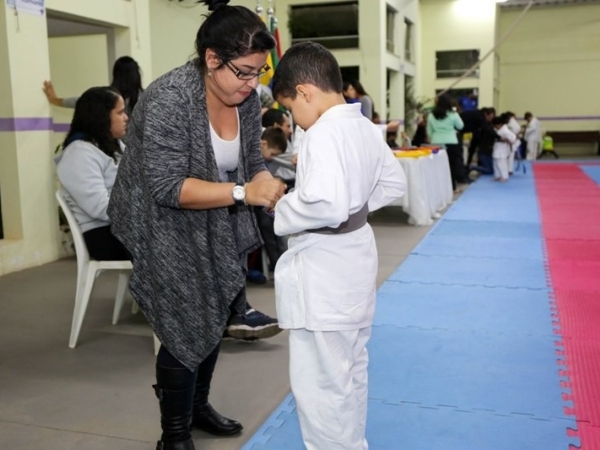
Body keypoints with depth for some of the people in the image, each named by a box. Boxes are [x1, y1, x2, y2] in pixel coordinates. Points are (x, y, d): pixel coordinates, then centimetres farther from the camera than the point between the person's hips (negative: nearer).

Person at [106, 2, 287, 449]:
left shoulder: (247, 98, -8)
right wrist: (242, 193, -38)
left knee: (215, 319, 15)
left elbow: (252, 162, -1)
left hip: (215, 226, 7)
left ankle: (197, 406, 37)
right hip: (165, 227, -7)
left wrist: (273, 190, -23)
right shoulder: (168, 100, -28)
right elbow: (168, 187, -31)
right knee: (187, 329, -4)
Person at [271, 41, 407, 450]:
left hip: (324, 271, -10)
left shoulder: (323, 133, -21)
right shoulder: (365, 127, 7)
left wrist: (282, 211, -15)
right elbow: (395, 183, 15)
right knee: (350, 370, 24)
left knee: (318, 382, 3)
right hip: (353, 261, 10)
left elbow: (327, 205, -31)